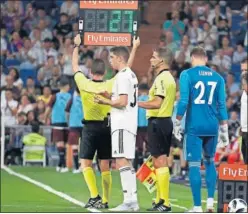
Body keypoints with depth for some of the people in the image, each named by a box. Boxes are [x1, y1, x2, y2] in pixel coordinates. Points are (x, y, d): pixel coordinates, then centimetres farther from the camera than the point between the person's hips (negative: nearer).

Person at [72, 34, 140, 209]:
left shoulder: (84, 84, -9)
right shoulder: (111, 85, -8)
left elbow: (75, 66, 7)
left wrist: (77, 46, 21)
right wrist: (134, 48, 12)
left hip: (90, 127, -2)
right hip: (107, 127, 2)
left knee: (86, 164, 1)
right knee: (105, 166, 7)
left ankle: (95, 196, -16)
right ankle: (105, 201, 9)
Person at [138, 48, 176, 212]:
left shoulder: (161, 78, -15)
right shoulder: (170, 78, 17)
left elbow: (157, 103, -23)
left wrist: (137, 103, -15)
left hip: (158, 122, -10)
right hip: (166, 120, 10)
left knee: (160, 162, -10)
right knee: (161, 163, 14)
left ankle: (164, 202, -11)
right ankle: (160, 200, 18)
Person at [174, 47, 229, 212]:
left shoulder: (187, 75, -4)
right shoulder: (217, 77, 8)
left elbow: (184, 101, -11)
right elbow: (222, 105, 8)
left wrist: (177, 123, -2)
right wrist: (224, 131, 13)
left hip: (194, 126, -4)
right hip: (212, 127, 4)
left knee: (194, 165, 0)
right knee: (209, 162, 20)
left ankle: (197, 207, -1)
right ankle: (210, 201, 10)